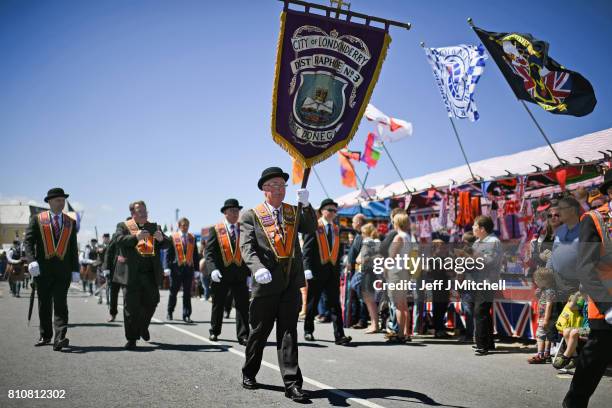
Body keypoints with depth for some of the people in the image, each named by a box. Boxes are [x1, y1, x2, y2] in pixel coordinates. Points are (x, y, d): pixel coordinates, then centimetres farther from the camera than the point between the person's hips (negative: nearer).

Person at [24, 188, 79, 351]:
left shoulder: (70, 223, 13)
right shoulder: (37, 220, 6)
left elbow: (73, 248, 13)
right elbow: (28, 241, -2)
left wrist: (75, 269, 6)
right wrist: (31, 260, -18)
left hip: (63, 269, 0)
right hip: (43, 268, 0)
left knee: (60, 304, -9)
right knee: (44, 304, 9)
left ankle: (60, 338, -17)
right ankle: (45, 336, 23)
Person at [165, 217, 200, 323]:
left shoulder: (192, 238, 11)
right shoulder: (173, 237, 0)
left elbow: (195, 254, 12)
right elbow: (168, 254, -3)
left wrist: (197, 268, 7)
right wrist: (167, 267, -13)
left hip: (189, 268, 2)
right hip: (176, 268, -2)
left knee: (187, 293, 1)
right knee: (173, 292, 9)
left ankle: (186, 315, 5)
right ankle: (169, 312, 25)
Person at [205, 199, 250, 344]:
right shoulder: (216, 230, 1)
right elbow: (209, 252, -4)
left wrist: (249, 273, 6)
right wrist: (213, 269, -19)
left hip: (240, 274, 1)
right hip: (221, 274, -1)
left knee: (243, 305, -5)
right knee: (218, 305, 11)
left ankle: (243, 336, -2)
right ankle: (214, 332, 27)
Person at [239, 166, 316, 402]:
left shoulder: (293, 212, 13)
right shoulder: (251, 216, 1)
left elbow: (310, 229, 0)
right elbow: (247, 247, -10)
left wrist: (306, 205, -14)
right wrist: (258, 268, -27)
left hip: (291, 283, 2)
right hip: (266, 283, -2)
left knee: (288, 334, 1)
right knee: (259, 332, 10)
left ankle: (292, 384, 0)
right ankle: (249, 373, 31)